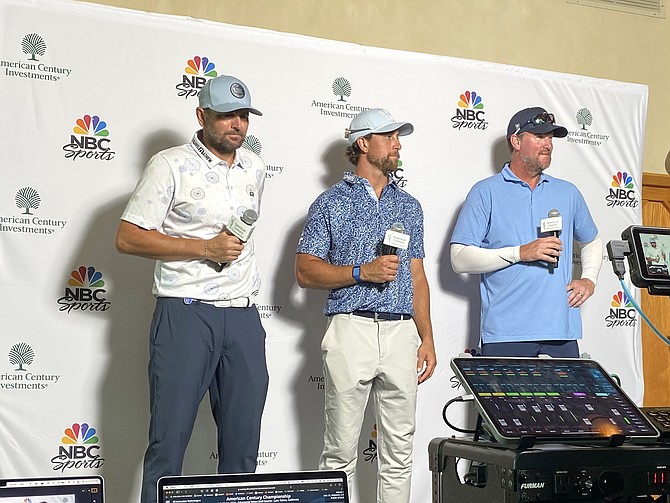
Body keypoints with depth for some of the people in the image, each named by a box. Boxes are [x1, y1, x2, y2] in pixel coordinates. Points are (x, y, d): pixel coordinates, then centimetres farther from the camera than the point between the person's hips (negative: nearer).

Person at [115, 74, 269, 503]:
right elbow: (128, 238, -10)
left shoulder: (254, 167, 13)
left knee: (243, 437, 9)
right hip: (186, 312, -5)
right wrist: (205, 248, -14)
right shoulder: (171, 165, -4)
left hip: (244, 315, 5)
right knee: (171, 433, -2)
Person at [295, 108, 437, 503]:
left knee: (400, 453, 6)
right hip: (352, 331, -4)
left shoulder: (409, 206, 17)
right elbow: (306, 271, 0)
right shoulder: (332, 202, 5)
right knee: (341, 451, -1)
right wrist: (362, 272, -13)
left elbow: (417, 277, 16)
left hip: (402, 333, 4)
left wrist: (427, 339, 9)